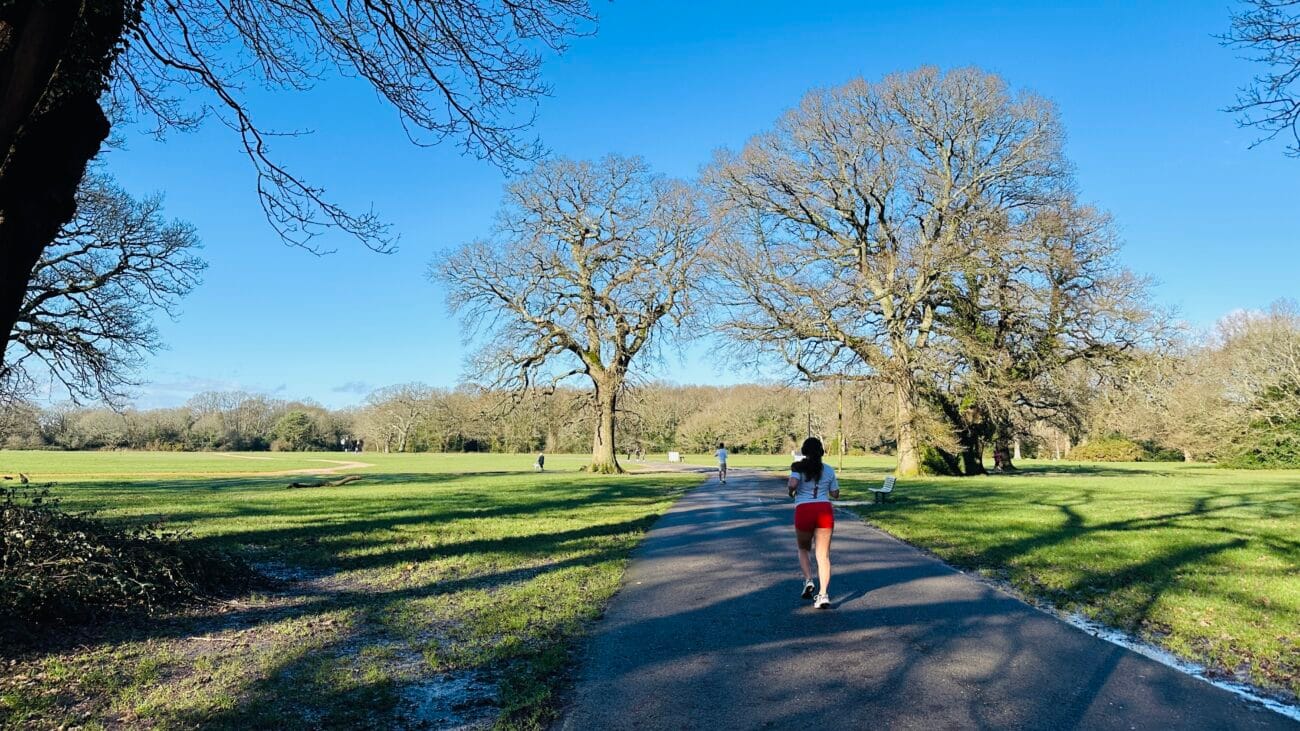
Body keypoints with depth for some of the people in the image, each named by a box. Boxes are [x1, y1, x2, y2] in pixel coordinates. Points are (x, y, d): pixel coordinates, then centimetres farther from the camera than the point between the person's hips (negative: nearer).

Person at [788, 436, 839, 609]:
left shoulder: (798, 467, 0)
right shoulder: (829, 470, 10)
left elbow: (792, 484, -18)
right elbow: (835, 494, 17)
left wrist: (791, 491, 4)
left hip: (804, 511, -2)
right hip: (825, 510, 2)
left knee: (803, 550, 21)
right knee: (823, 555, 5)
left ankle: (808, 580, 0)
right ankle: (823, 594, -3)